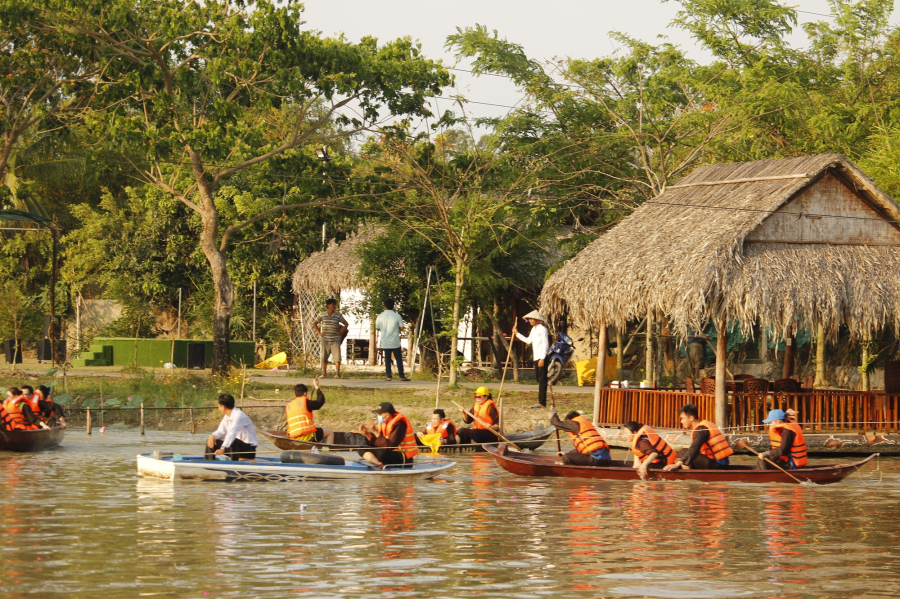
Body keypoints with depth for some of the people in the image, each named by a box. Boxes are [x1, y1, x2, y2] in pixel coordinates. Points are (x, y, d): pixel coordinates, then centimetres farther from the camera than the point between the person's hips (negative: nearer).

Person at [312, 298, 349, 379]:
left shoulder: (338, 315, 1)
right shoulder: (322, 315, 1)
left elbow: (346, 324, 12)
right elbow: (314, 323, 14)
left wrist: (341, 332, 2)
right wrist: (319, 333, 5)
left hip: (335, 340, -1)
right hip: (325, 339, 1)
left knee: (337, 357, -8)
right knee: (324, 358, 5)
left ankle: (337, 374, -6)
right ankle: (324, 373, 14)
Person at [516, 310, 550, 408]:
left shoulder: (542, 329, -12)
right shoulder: (534, 329, 17)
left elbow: (545, 344, -16)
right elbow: (528, 340, 26)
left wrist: (542, 359, -20)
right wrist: (517, 334, 24)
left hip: (542, 357, -10)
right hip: (536, 357, 10)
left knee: (542, 379, -8)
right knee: (538, 378, 11)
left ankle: (542, 402, -9)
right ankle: (541, 402, 16)